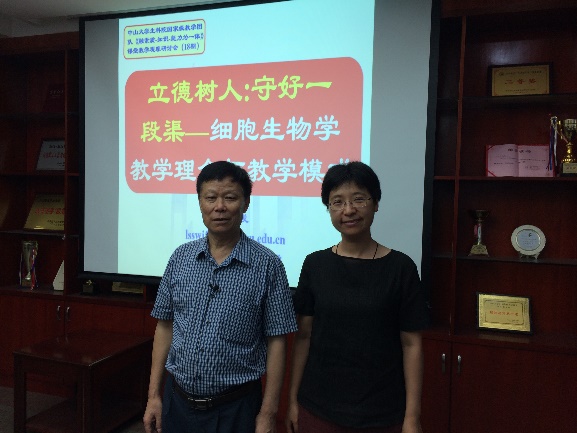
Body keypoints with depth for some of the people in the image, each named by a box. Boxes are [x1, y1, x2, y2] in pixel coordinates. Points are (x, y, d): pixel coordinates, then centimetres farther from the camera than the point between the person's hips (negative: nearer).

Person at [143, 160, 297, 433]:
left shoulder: (267, 265, -12)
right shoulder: (181, 257, 0)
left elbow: (276, 342, -9)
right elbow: (165, 327, 5)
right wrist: (154, 396, 4)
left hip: (236, 408, -3)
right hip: (178, 401, 3)